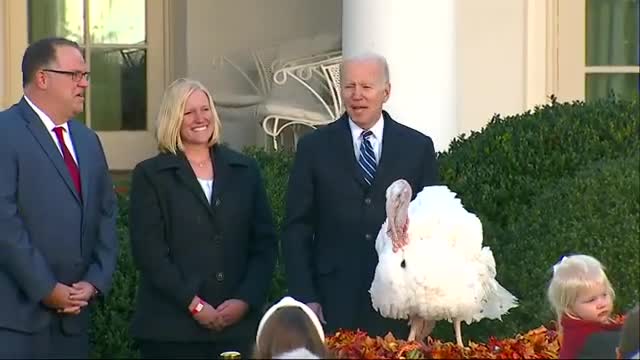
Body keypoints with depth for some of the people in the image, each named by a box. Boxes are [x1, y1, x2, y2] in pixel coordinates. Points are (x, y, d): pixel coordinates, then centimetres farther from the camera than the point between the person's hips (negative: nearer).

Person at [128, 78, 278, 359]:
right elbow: (149, 251, -5)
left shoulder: (245, 170, 11)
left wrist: (245, 300, -5)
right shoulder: (150, 175, 2)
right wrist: (194, 304, -12)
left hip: (238, 325, 3)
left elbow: (265, 244, 8)